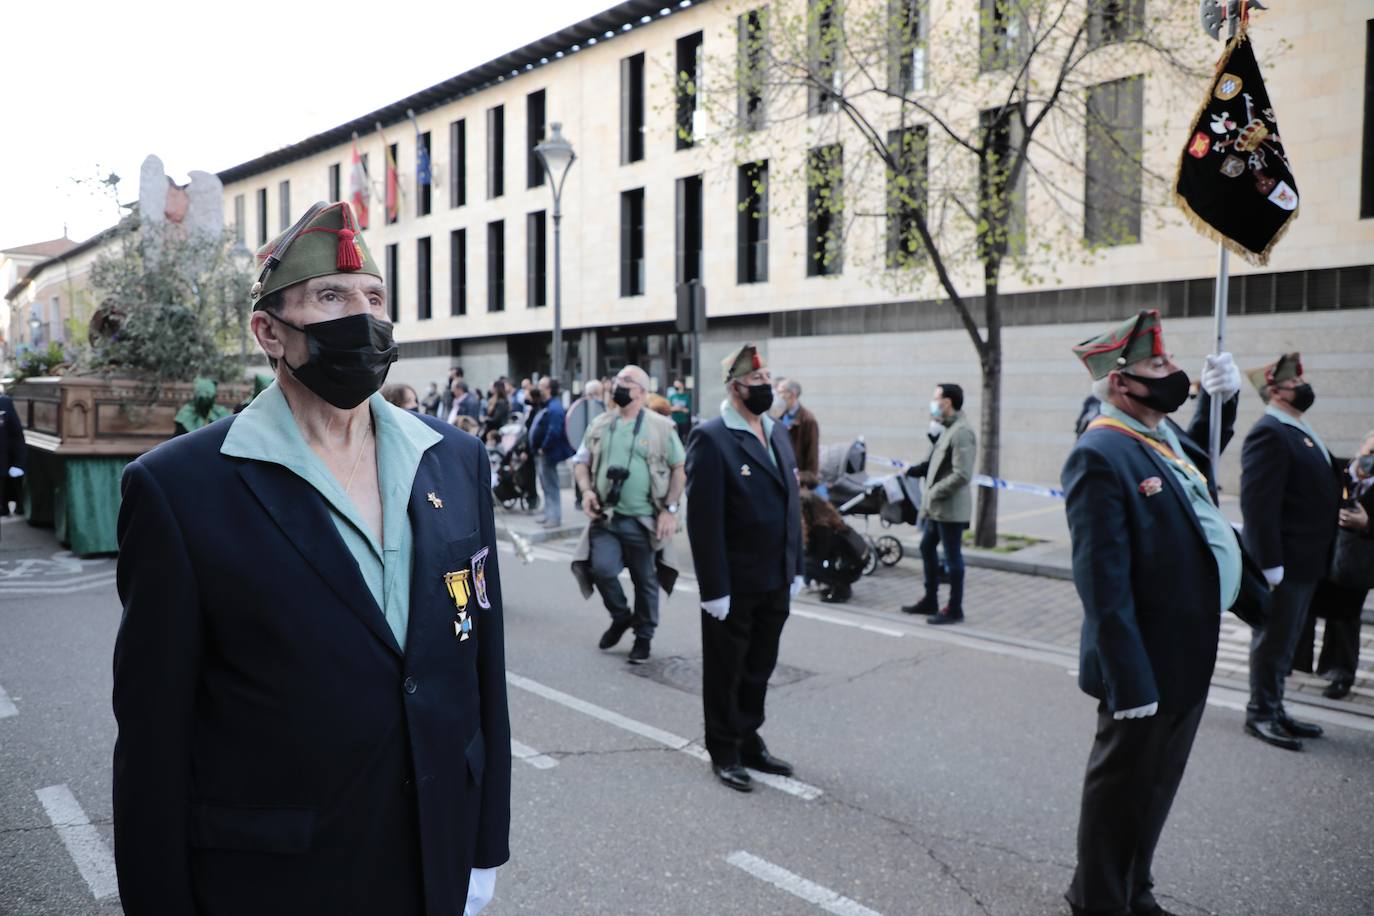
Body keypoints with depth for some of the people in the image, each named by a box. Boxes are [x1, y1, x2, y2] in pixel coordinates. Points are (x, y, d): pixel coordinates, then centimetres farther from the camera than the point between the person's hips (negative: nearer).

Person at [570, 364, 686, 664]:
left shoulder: (660, 426, -2)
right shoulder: (600, 425, 8)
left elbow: (680, 469, 1)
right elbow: (581, 461, 16)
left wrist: (670, 509, -7)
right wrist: (586, 490, -3)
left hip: (644, 521, -2)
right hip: (606, 519, 2)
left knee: (645, 581, 6)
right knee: (602, 568, -14)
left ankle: (643, 636, 27)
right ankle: (621, 616, 16)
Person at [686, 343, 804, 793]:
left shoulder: (778, 433, 10)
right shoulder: (711, 438, -14)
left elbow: (792, 505, 14)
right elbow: (704, 519, -17)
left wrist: (796, 569, 11)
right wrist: (714, 588, -19)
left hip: (775, 582, 7)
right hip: (733, 586, -7)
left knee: (759, 670, 18)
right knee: (725, 672, 10)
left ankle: (749, 741, 34)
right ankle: (724, 752, 25)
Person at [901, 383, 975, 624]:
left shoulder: (961, 432, -19)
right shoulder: (948, 430, 12)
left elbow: (962, 474, -24)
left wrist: (934, 492, -20)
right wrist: (914, 470, 8)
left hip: (951, 508, -10)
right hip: (937, 507, 10)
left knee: (952, 558, 0)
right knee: (927, 548, 19)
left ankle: (954, 610, 10)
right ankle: (930, 601, 31)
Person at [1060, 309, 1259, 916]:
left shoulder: (1165, 433, 6)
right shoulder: (1100, 455, -22)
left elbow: (1202, 455, 33)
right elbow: (1102, 582, -26)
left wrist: (1222, 398, 14)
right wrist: (1129, 679, -27)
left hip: (1188, 652, 9)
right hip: (1147, 661, -9)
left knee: (1156, 785, 22)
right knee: (1122, 786, 9)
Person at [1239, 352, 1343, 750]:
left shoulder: (1299, 431, 14)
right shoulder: (1269, 433, -18)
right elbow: (1258, 505, -24)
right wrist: (1270, 565, -25)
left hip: (1305, 561, 10)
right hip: (1283, 563, -10)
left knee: (1284, 641, 18)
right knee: (1273, 640, 3)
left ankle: (1274, 710, 29)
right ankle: (1261, 714, 16)